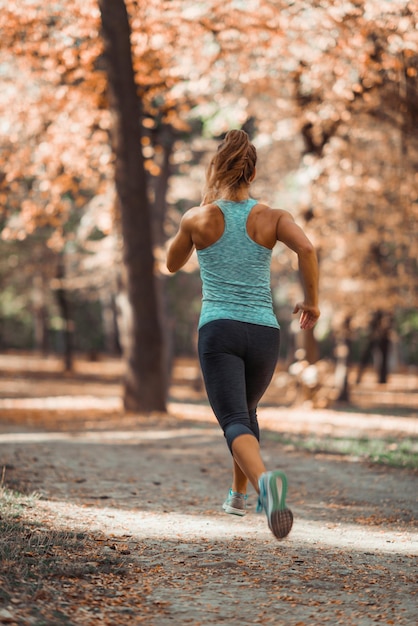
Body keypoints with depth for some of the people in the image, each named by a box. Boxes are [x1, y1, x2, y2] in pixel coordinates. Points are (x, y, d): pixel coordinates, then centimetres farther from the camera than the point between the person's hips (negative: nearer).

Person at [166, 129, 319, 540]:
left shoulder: (198, 218, 3)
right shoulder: (271, 218, 4)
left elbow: (172, 264, 20)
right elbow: (306, 248, -15)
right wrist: (312, 301, -1)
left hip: (219, 332, -3)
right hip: (264, 333, 3)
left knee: (236, 424, -16)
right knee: (246, 409, 30)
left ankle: (264, 479, -48)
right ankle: (238, 496, 40)